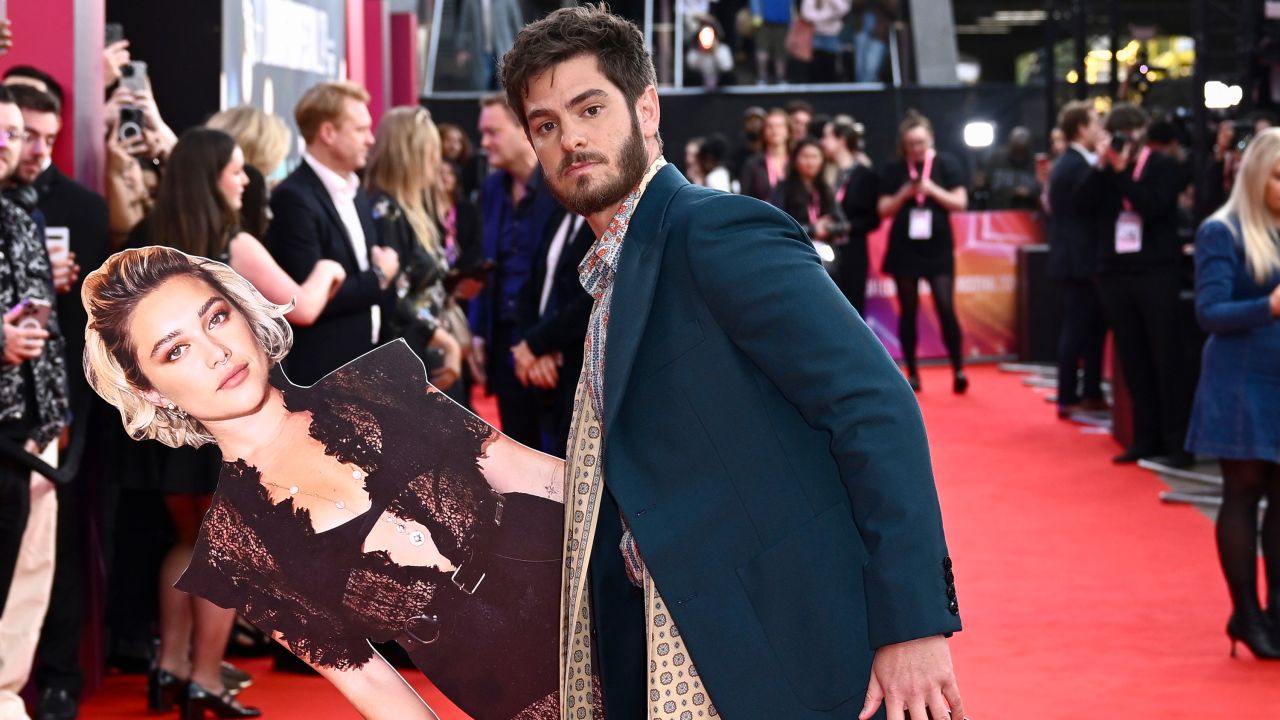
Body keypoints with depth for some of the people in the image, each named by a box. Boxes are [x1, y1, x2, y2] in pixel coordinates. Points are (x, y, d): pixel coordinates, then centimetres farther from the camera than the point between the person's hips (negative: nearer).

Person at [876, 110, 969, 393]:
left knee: (946, 309, -9)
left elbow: (960, 202, -4)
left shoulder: (946, 164, -1)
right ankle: (912, 373, 14)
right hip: (904, 250, 2)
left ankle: (958, 369, -5)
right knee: (908, 312, 7)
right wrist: (904, 193, -15)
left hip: (938, 249, -2)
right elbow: (883, 209, 2)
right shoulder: (893, 170, 2)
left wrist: (932, 190, -17)